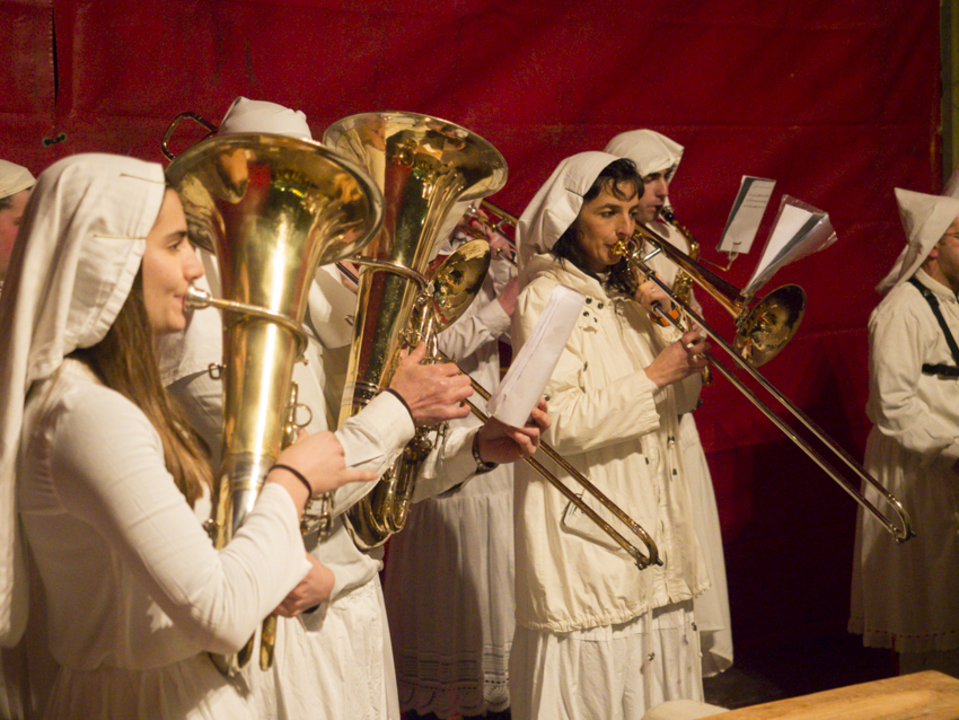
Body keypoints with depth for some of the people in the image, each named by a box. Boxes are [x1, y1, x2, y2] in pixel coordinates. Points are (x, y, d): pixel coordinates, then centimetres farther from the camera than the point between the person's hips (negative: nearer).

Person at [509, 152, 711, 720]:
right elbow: (555, 424, -21)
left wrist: (662, 315, 2)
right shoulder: (545, 299, -10)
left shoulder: (624, 293, 14)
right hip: (589, 544, -8)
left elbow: (677, 393, 17)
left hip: (652, 531, 8)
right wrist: (654, 376, -20)